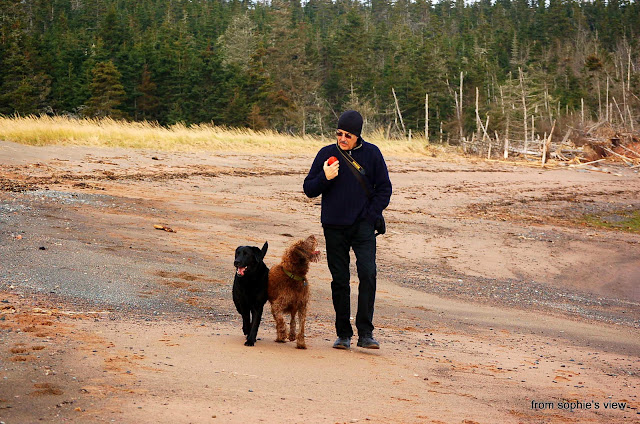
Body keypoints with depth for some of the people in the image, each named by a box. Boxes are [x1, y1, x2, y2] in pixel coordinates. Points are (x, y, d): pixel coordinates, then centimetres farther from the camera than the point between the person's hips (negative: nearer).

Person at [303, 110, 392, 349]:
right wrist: (325, 178, -13)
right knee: (340, 281, 4)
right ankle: (343, 334, 13)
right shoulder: (326, 154, 4)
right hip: (334, 228, 1)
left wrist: (370, 215, -4)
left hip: (363, 226, -1)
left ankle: (365, 333, -14)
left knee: (367, 274, -17)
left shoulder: (371, 154, 3)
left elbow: (384, 189, 8)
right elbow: (309, 190, 6)